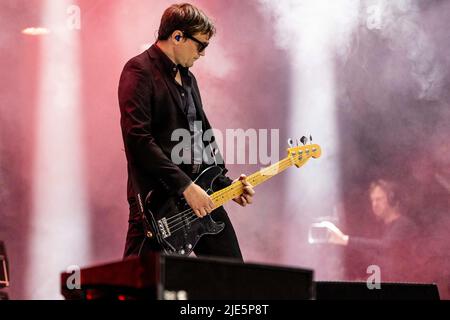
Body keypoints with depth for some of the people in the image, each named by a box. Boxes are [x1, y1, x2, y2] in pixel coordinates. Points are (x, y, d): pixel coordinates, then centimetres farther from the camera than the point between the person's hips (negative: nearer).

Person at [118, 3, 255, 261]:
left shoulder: (187, 78, 20)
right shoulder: (140, 71, -9)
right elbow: (138, 139, -19)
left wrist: (228, 186, 13)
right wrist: (185, 186, -20)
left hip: (200, 195, 8)